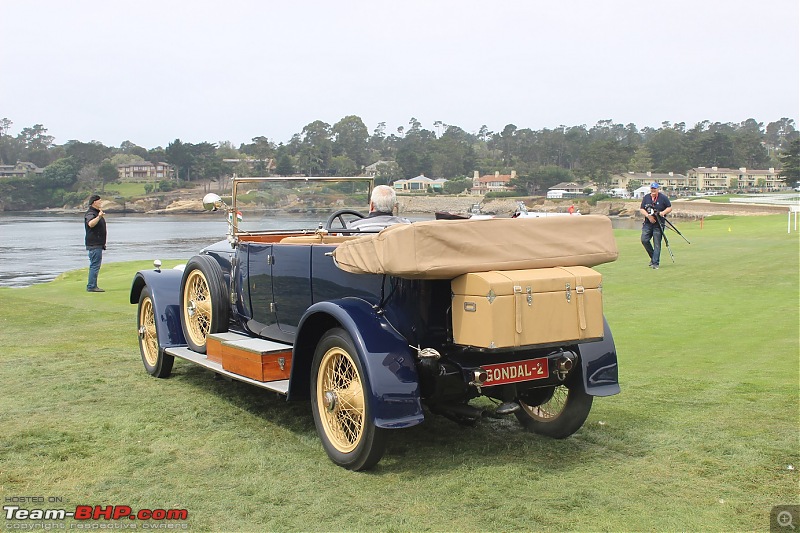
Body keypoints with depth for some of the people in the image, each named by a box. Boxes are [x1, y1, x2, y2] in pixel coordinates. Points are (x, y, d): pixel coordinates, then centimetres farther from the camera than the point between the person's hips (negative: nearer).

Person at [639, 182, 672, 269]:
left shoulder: (663, 197, 1)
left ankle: (655, 263, -2)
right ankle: (653, 256, 13)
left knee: (657, 244, -4)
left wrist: (663, 212, -15)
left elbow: (670, 208, 5)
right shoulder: (646, 197, 9)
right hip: (647, 223, 3)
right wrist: (648, 216, -10)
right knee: (644, 240, -9)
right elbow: (641, 209, 7)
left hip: (659, 224, -3)